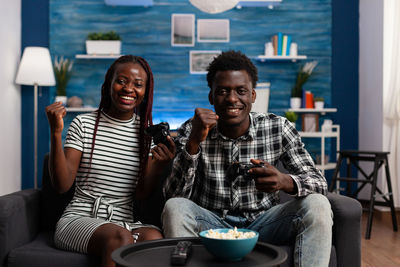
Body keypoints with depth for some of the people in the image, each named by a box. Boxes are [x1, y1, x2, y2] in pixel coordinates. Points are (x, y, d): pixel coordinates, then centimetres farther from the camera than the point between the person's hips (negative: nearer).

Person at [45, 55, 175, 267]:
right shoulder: (84, 124, 1)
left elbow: (141, 194, 4)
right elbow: (62, 185, -6)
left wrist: (158, 165, -16)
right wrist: (56, 133, -16)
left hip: (125, 221, 3)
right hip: (79, 218, -2)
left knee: (153, 237, -31)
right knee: (121, 238, -34)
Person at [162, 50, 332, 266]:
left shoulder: (278, 128, -7)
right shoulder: (192, 131, -8)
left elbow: (319, 183, -8)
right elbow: (173, 196, -14)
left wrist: (285, 181, -32)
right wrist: (194, 143, -29)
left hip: (262, 222, 1)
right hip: (212, 224, 0)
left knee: (317, 205, -23)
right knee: (174, 208, -30)